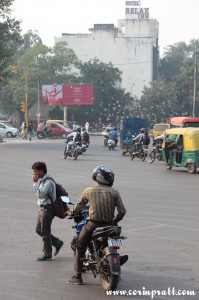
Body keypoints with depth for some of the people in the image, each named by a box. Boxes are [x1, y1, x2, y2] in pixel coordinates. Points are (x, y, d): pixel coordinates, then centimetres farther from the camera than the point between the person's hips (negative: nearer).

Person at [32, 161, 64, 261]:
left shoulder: (48, 181, -19)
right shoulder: (41, 180, 10)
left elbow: (40, 194, -29)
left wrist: (35, 183, -22)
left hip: (47, 209, -10)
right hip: (42, 208, 10)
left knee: (45, 232, -2)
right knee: (39, 229, 16)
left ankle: (47, 254, 8)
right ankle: (57, 243, 26)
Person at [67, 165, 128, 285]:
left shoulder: (89, 191, -2)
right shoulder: (114, 192, -4)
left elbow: (79, 205, 14)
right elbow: (122, 211, -6)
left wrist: (73, 212, 35)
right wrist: (115, 221, 13)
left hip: (93, 225, 0)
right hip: (109, 225, 0)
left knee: (80, 248, 13)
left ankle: (78, 276, 10)